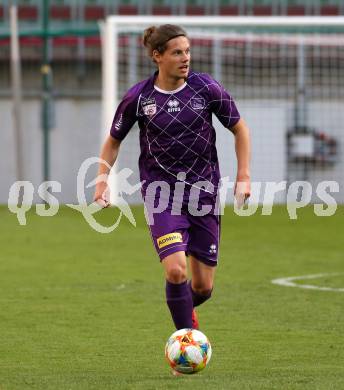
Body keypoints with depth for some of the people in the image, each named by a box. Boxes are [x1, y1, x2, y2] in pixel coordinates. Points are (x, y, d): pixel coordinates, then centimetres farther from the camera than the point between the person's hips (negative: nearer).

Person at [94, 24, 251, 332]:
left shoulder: (207, 88, -5)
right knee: (176, 269, -23)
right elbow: (113, 141, 10)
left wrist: (244, 176, -1)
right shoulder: (138, 98, -6)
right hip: (161, 191, -2)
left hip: (204, 191, 2)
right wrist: (102, 180, -4)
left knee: (204, 286, 5)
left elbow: (240, 129, 8)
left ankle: (184, 309, 41)